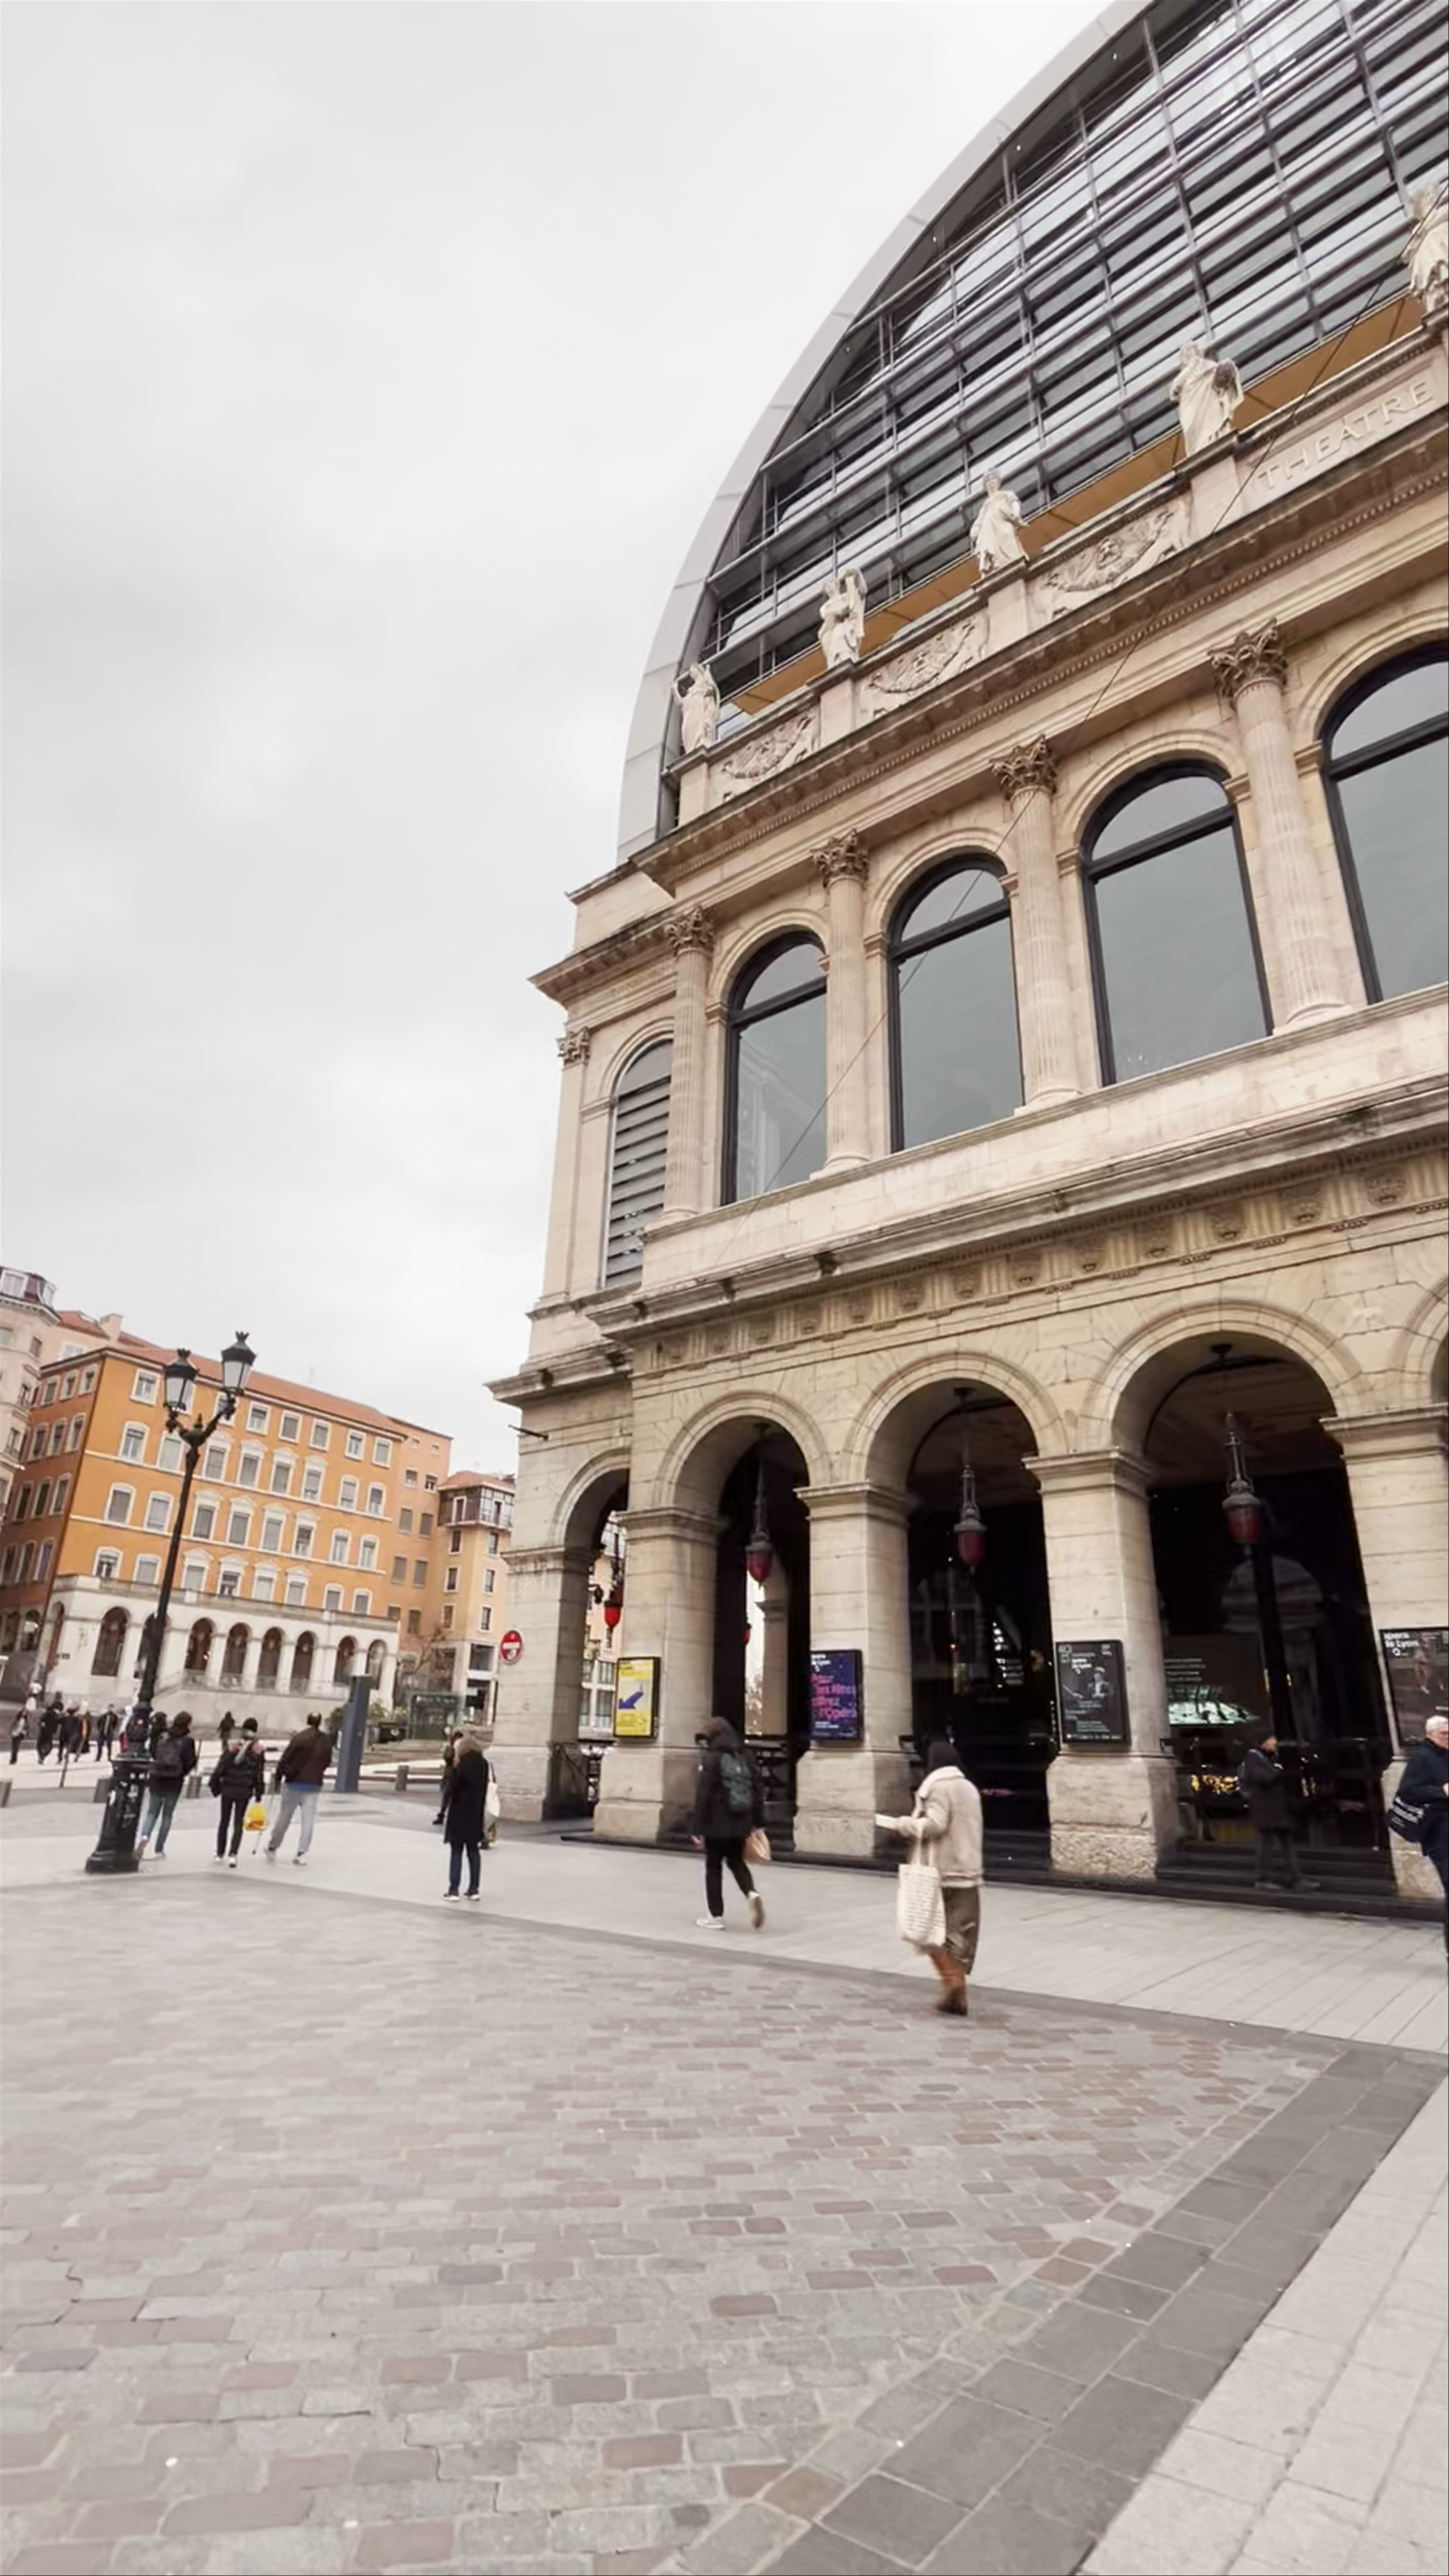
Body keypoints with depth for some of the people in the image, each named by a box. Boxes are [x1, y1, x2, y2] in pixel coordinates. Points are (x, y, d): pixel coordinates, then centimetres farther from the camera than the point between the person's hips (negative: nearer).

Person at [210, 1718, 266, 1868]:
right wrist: (259, 1793, 7)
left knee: (224, 1822, 16)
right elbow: (260, 1773, -1)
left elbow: (221, 1768, -7)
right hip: (245, 1791, 0)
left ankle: (220, 1854, 24)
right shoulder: (258, 1751, -5)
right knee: (239, 1822, 9)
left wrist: (214, 1785, 5)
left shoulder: (232, 1747, -7)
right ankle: (233, 1854, -4)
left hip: (228, 1789, 0)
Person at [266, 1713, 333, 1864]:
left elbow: (286, 1759, -10)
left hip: (294, 1784, -1)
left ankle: (272, 1848, 30)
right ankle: (301, 1854, 0)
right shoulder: (326, 1741, -2)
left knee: (284, 1817, 14)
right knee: (308, 1821, 6)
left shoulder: (300, 1738, -12)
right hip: (314, 1786, 1)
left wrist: (279, 1777, 3)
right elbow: (327, 1762, 7)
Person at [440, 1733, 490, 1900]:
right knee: (474, 1851, 13)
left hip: (459, 1813, -5)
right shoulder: (483, 1765, 1)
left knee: (456, 1851, 4)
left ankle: (454, 1890, 5)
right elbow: (484, 1789, 8)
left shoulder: (461, 1766, -17)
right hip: (476, 1813, 5)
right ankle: (474, 1889, 16)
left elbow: (451, 1788, -14)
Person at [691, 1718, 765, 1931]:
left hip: (717, 1825, -5)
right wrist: (757, 1823, 15)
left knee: (713, 1868, 10)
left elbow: (703, 1797, -14)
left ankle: (716, 1917, 13)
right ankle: (752, 1894, -3)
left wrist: (698, 1829, -11)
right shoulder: (745, 1760, 6)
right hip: (740, 1823, 5)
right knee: (737, 1862, 22)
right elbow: (757, 1793, 8)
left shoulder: (711, 1760, -11)